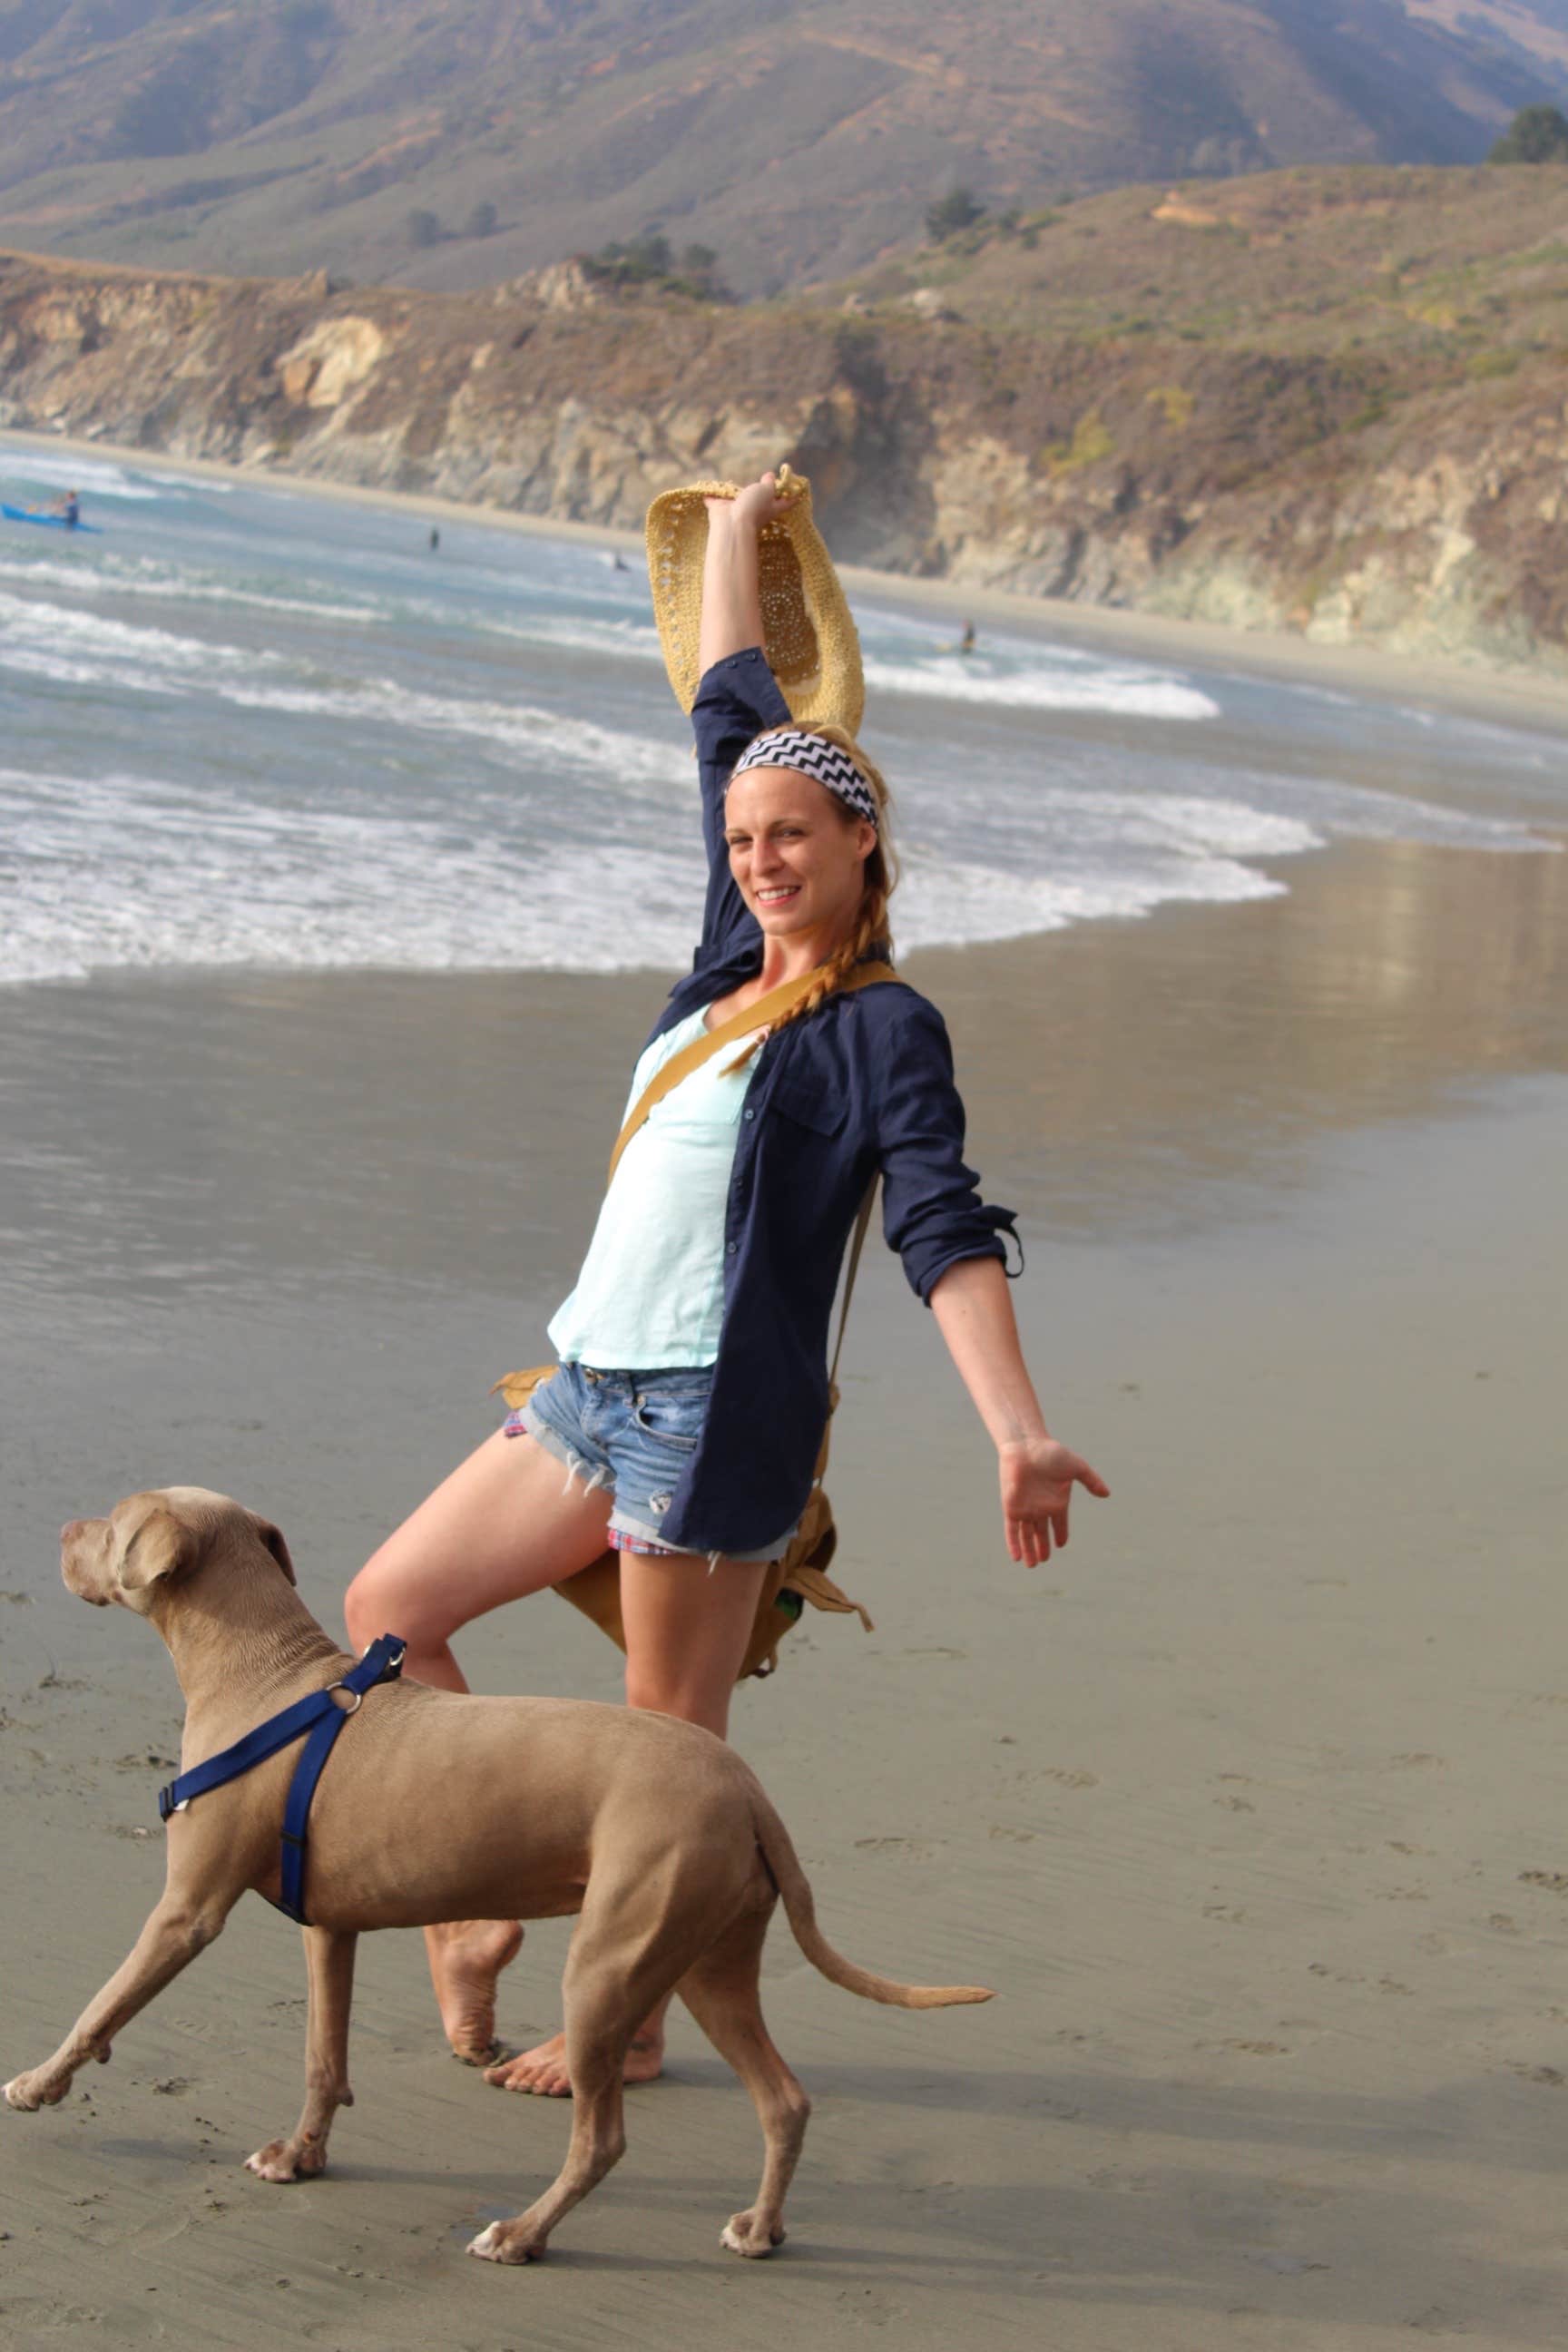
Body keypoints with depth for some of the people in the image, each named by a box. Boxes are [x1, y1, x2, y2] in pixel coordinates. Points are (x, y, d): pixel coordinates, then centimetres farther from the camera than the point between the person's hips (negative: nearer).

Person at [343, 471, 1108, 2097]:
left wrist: (1020, 1435, -30)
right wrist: (733, 534, 35)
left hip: (713, 1412, -8)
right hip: (597, 1389, 8)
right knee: (387, 1611, 10)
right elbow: (730, 717, 22)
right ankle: (485, 1909, 19)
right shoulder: (736, 960, 12)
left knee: (667, 1734, 2)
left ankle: (626, 2024, 16)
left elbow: (946, 1240, -18)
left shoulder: (886, 1029, -8)